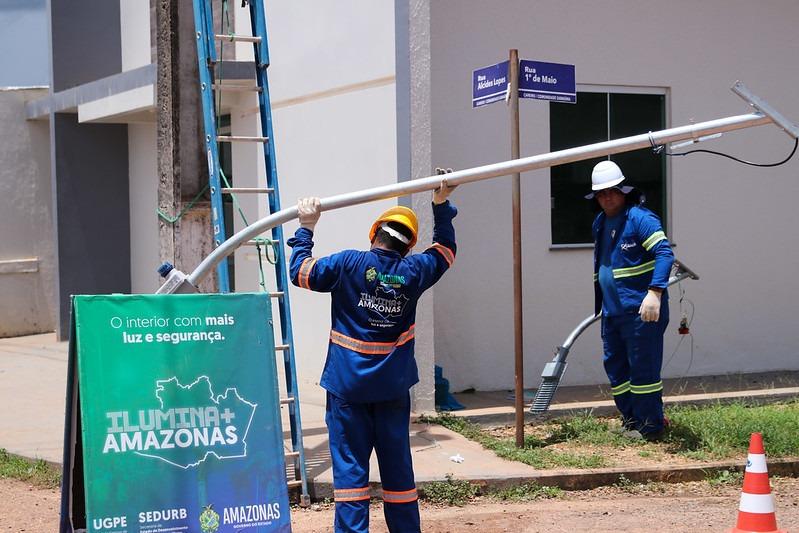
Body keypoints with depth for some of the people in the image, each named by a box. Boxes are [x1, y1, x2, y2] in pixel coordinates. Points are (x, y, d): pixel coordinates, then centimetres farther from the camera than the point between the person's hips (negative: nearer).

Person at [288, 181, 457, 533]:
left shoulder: (349, 264, -10)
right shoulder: (413, 271, -1)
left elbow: (300, 271, 0)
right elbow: (445, 251, 19)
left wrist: (306, 229, 10)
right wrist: (441, 206, 22)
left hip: (348, 386, -3)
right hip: (393, 388, 3)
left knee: (350, 465, -1)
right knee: (397, 464, 11)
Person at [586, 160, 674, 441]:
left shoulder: (639, 217, -13)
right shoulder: (600, 223, 14)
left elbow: (664, 253, -22)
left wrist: (655, 293, -33)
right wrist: (599, 302, 28)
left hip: (641, 310, -9)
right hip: (611, 311, 9)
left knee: (643, 370, -3)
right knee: (615, 367, 13)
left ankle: (651, 427, 6)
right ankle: (631, 421, 25)